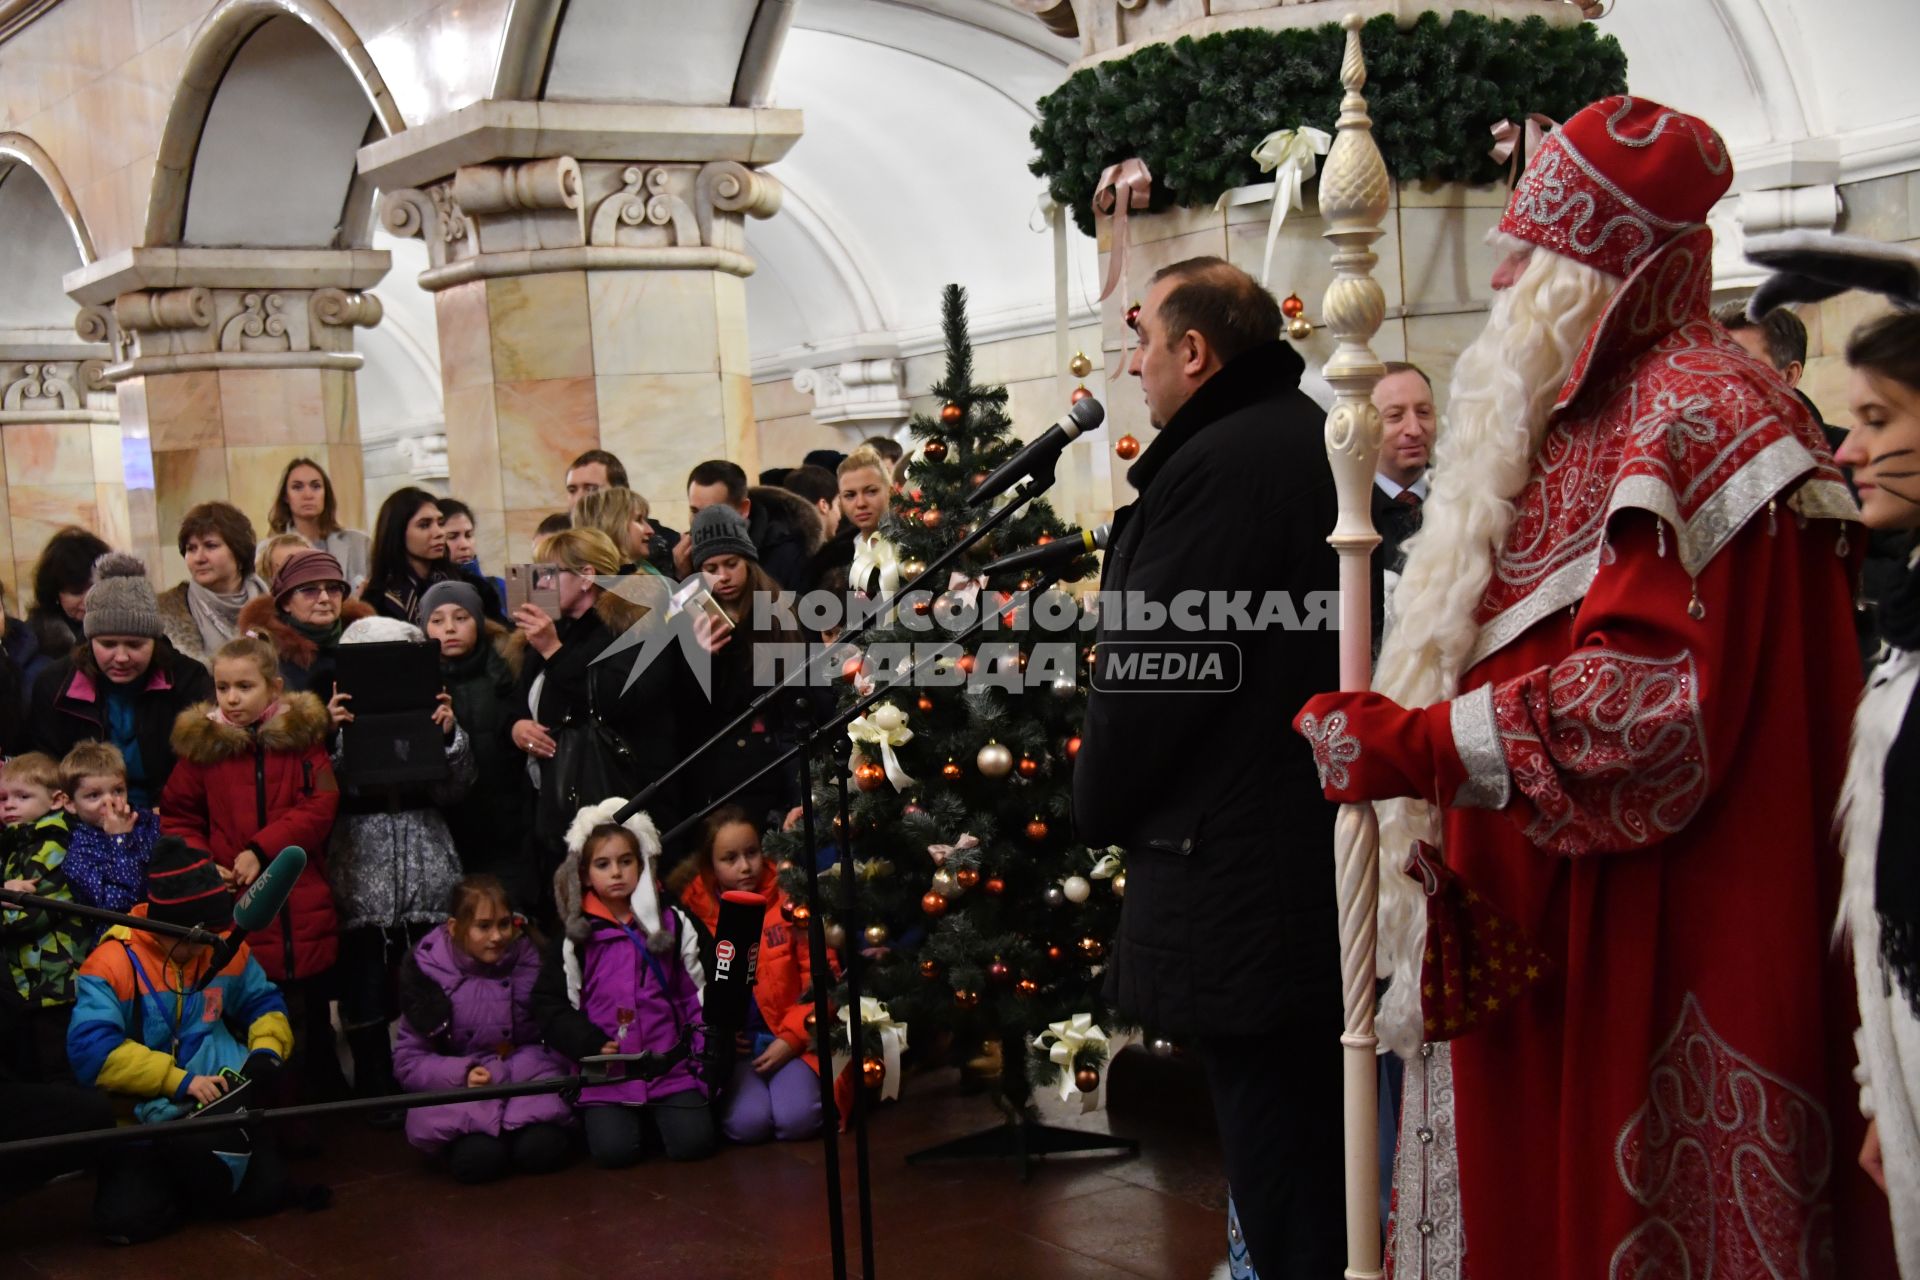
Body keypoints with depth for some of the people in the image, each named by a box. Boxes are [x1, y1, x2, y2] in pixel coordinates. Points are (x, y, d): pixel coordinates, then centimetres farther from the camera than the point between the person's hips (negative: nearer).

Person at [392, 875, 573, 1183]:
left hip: (531, 1079, 1)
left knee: (543, 1149, -28)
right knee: (478, 1159, -29)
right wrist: (462, 1075, -19)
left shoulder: (530, 960, 0)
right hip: (459, 1095, -1)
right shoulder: (428, 972, -4)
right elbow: (408, 1062, -3)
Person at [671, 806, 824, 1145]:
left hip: (789, 1041, 0)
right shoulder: (695, 913, 1)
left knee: (797, 1119, -25)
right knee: (747, 1123, -25)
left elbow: (819, 977, -1)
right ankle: (731, 1091, 10)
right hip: (731, 1044, 0)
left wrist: (791, 1039, -10)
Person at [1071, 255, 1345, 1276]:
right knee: (1329, 1165, 20)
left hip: (1242, 882, -10)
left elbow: (1147, 676, -18)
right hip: (1335, 852, 10)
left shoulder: (1214, 467, -18)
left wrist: (1100, 810, 0)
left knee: (1284, 1198, 0)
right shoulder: (1322, 445, 12)